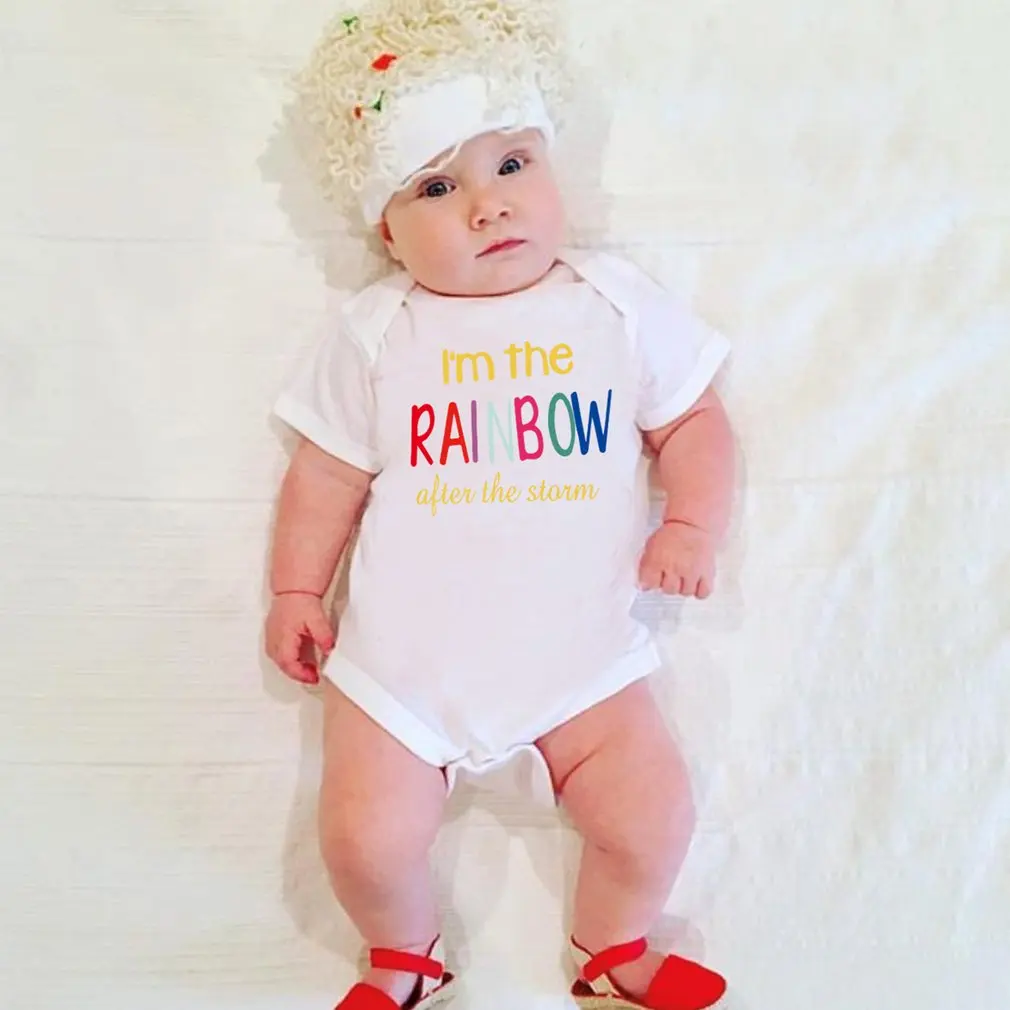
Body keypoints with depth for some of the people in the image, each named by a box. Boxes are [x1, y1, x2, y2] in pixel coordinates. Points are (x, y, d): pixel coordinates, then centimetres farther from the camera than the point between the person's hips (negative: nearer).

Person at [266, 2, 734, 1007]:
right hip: (401, 659, 0)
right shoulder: (374, 332, 1)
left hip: (577, 654, 1)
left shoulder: (617, 304, 1)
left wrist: (693, 526, -7)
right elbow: (329, 472, 7)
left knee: (651, 814, -6)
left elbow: (691, 419, 7)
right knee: (365, 837, -7)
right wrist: (296, 590, 6)